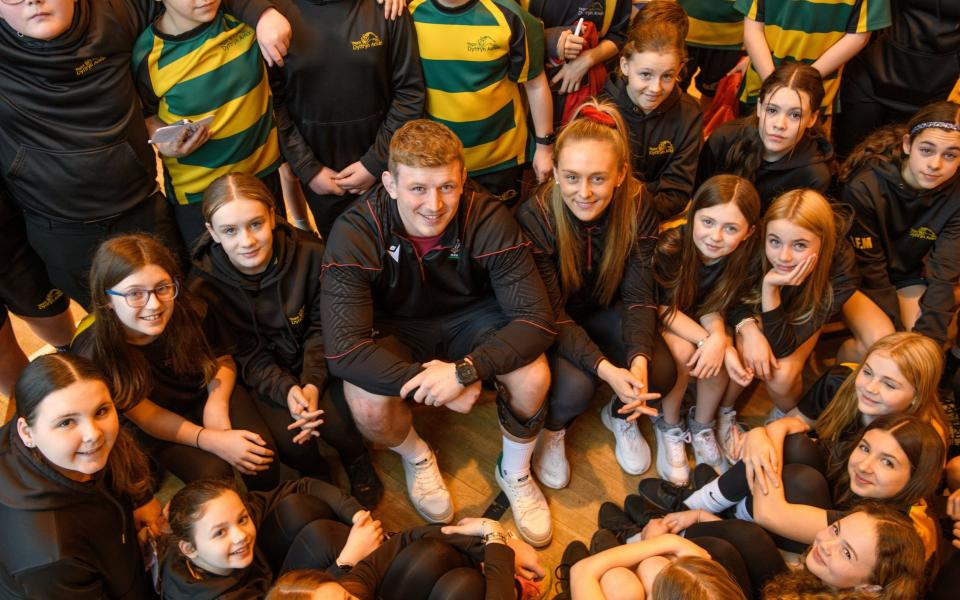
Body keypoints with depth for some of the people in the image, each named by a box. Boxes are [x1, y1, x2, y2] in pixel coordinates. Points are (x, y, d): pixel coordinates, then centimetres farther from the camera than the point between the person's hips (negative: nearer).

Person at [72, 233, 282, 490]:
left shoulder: (192, 309, -26)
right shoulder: (93, 351, -30)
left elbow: (223, 360, -3)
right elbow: (146, 416, -18)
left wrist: (217, 404, -22)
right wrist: (211, 440, -30)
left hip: (207, 393, 2)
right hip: (159, 429, -1)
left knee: (262, 458, -20)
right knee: (211, 474, -25)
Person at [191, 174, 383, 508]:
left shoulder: (310, 255, -18)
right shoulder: (206, 285, -17)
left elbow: (323, 328, -8)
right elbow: (247, 356, -12)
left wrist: (312, 383, -23)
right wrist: (286, 390, -29)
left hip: (316, 364, 0)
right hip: (265, 377, 0)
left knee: (335, 420, -25)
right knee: (290, 440, -23)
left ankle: (358, 463, 10)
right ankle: (314, 475, 13)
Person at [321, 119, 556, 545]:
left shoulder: (489, 219, -25)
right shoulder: (354, 234, -28)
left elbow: (536, 317, -26)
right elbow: (343, 348, -31)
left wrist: (465, 370, -38)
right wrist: (431, 384, -36)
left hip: (470, 317, 1)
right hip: (394, 329, 0)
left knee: (533, 378, -26)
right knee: (368, 407, -30)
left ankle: (515, 472, 8)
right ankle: (416, 458, 9)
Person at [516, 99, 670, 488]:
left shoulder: (638, 206, -20)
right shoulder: (536, 216, -29)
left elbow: (639, 294, -16)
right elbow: (552, 312, -27)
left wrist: (639, 360, -34)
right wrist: (606, 369, -40)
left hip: (605, 311, 3)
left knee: (661, 373, -19)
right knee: (575, 385, -30)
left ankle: (620, 415, 16)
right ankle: (552, 428, 8)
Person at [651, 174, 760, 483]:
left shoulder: (742, 258, -20)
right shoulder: (669, 248, -32)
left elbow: (712, 308, -13)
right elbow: (664, 308, -22)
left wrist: (719, 340, -35)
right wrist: (709, 341, -33)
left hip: (701, 326, 4)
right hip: (659, 322, -4)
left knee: (720, 355, -24)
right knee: (682, 350, -31)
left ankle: (702, 426, 2)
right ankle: (669, 427, -6)